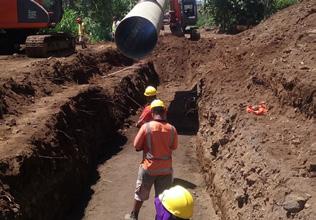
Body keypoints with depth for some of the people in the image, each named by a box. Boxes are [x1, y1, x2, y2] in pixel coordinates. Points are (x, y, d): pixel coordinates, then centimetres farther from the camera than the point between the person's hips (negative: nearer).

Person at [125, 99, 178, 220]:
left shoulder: (146, 126, -16)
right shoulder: (172, 129, -9)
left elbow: (136, 146, -8)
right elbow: (174, 147, 6)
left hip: (148, 167, -1)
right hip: (165, 169, 1)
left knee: (140, 194, 19)